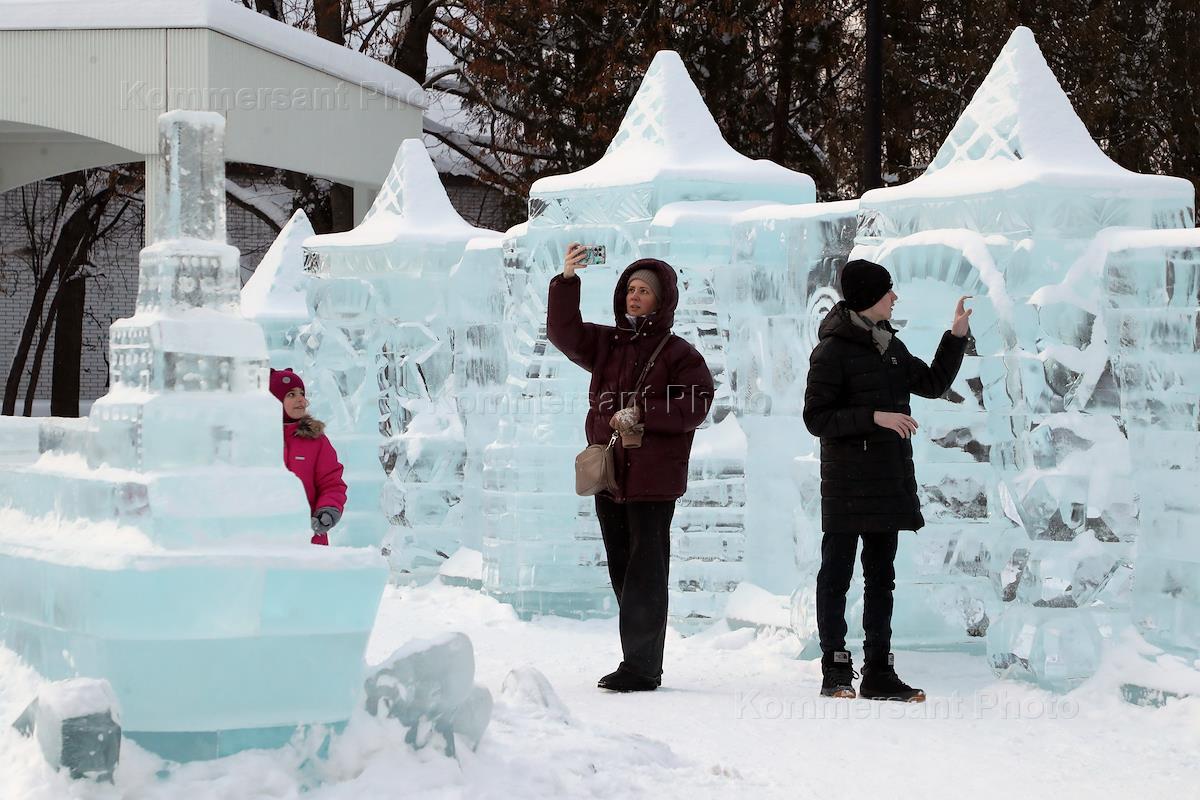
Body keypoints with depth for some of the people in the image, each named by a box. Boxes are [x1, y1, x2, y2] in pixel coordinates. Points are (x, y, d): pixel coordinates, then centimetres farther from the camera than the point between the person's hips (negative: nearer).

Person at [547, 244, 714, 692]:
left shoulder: (676, 353, -4)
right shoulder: (606, 343, 13)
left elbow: (695, 405, -12)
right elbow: (564, 333, 0)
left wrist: (642, 413, -17)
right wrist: (567, 280, -11)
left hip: (653, 480, -6)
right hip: (608, 475, 6)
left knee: (645, 572, -6)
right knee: (622, 571, 11)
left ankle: (642, 667, -3)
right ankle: (639, 663, 20)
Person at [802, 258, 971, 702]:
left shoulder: (889, 345, 14)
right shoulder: (833, 350, -10)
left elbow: (932, 383, 24)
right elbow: (816, 417, -13)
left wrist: (956, 337, 15)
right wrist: (875, 416, -20)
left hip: (888, 479, 8)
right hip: (847, 481, -8)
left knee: (881, 575, 10)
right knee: (837, 573, -2)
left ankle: (878, 672, 14)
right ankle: (835, 670, 2)